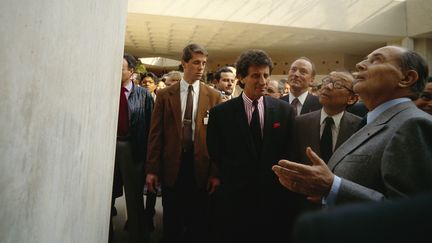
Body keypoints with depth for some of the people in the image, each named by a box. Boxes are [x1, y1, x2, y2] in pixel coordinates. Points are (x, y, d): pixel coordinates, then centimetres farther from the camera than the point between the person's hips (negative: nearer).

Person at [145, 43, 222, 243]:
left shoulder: (214, 96, 1)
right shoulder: (165, 94, 2)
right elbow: (156, 133, 0)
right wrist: (152, 169, -2)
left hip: (200, 167, 0)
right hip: (172, 166, 0)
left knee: (198, 223, 13)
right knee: (172, 223, 15)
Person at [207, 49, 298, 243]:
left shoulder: (285, 110, -2)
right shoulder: (220, 112, -5)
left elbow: (290, 152, 4)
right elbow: (214, 154, 1)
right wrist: (229, 181, -1)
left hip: (275, 200, 1)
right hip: (233, 200, -1)